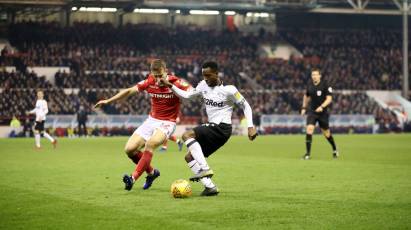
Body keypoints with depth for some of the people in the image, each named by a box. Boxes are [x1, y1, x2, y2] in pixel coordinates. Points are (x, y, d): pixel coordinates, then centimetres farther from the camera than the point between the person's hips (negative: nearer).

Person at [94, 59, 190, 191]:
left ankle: (133, 178, -30)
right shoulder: (149, 82, -5)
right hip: (152, 120, 5)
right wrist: (108, 101, 3)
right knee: (130, 149, -4)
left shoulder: (175, 83, -17)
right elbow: (129, 91, 4)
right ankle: (151, 172, 19)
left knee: (151, 143, -33)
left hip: (167, 123, -5)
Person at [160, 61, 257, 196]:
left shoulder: (228, 90, -11)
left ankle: (204, 169, -26)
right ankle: (210, 187, 1)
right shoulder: (204, 85, 7)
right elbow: (187, 95, 13)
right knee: (189, 157, 6)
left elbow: (245, 106, -4)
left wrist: (250, 126, -13)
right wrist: (170, 86, 1)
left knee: (187, 135, -21)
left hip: (222, 128, -8)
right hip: (213, 127, 8)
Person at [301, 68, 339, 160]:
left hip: (323, 112, -2)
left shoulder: (325, 85, -11)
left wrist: (322, 107, -30)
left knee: (326, 133, 10)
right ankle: (308, 154, -14)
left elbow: (329, 99, -15)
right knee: (309, 129, -17)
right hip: (312, 112, 2)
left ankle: (335, 150, 37)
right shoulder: (309, 85, 2)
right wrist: (304, 108, 14)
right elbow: (306, 96, 19)